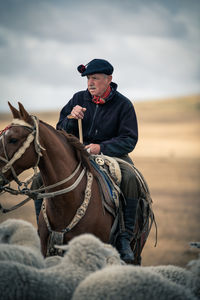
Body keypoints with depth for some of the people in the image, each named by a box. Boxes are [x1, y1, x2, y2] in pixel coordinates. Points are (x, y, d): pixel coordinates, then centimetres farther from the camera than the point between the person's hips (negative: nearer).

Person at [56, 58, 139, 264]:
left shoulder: (123, 105, -3)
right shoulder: (79, 99, 5)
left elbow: (129, 140, -9)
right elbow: (61, 131, 7)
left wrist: (101, 148, -24)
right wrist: (71, 118, -16)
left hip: (112, 154, -2)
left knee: (130, 179, -33)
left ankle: (124, 237, -30)